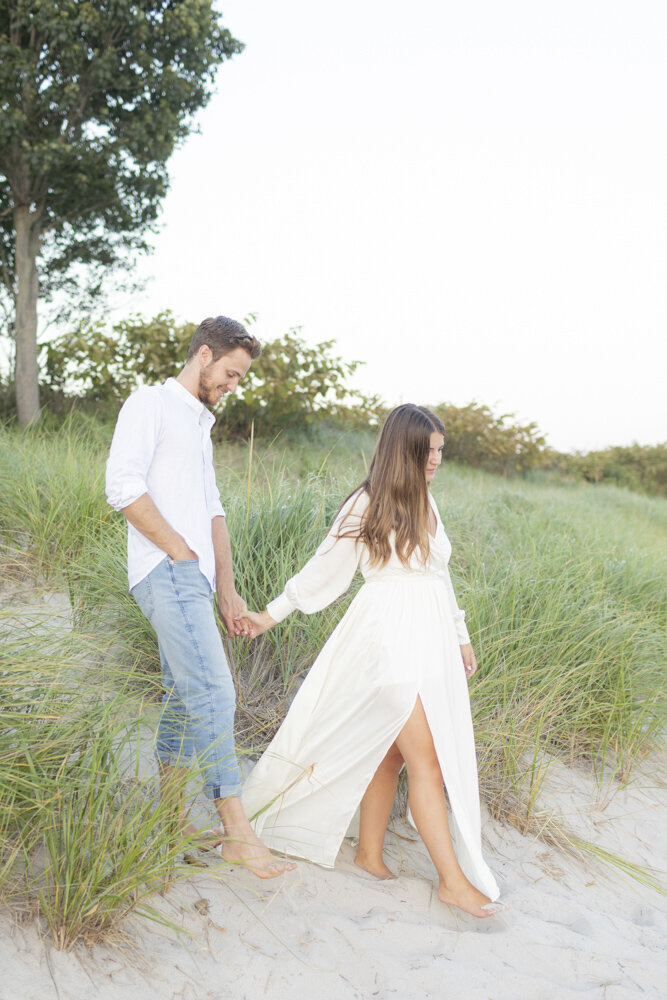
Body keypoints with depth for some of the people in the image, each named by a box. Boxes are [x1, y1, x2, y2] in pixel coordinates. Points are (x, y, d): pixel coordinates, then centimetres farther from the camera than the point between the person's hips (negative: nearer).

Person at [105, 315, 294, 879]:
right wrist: (181, 552, -11)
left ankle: (171, 817, 22)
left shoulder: (201, 424, 25)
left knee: (185, 699, 12)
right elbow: (124, 487, -15)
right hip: (168, 575, -9)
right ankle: (237, 831, -7)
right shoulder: (150, 404, -2)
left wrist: (227, 588, 16)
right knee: (214, 693, -13)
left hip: (193, 580, 9)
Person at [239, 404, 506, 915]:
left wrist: (461, 637, 24)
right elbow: (324, 568, 0)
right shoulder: (367, 504, -7)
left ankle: (370, 852, 24)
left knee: (391, 751, 11)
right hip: (390, 640, -7)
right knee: (427, 759, -5)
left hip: (430, 641, 7)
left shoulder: (427, 503, 15)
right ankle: (453, 879, 4)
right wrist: (271, 614, -1)